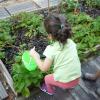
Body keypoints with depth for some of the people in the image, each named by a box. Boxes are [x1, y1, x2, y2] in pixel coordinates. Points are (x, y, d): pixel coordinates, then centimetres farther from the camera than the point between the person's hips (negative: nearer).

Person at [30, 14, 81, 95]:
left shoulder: (51, 50, -24)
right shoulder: (71, 42, -9)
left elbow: (44, 68, -13)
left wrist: (34, 55, -2)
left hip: (65, 82, -4)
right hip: (77, 78, 5)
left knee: (47, 78, 26)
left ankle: (50, 91, 53)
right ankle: (66, 86, 54)